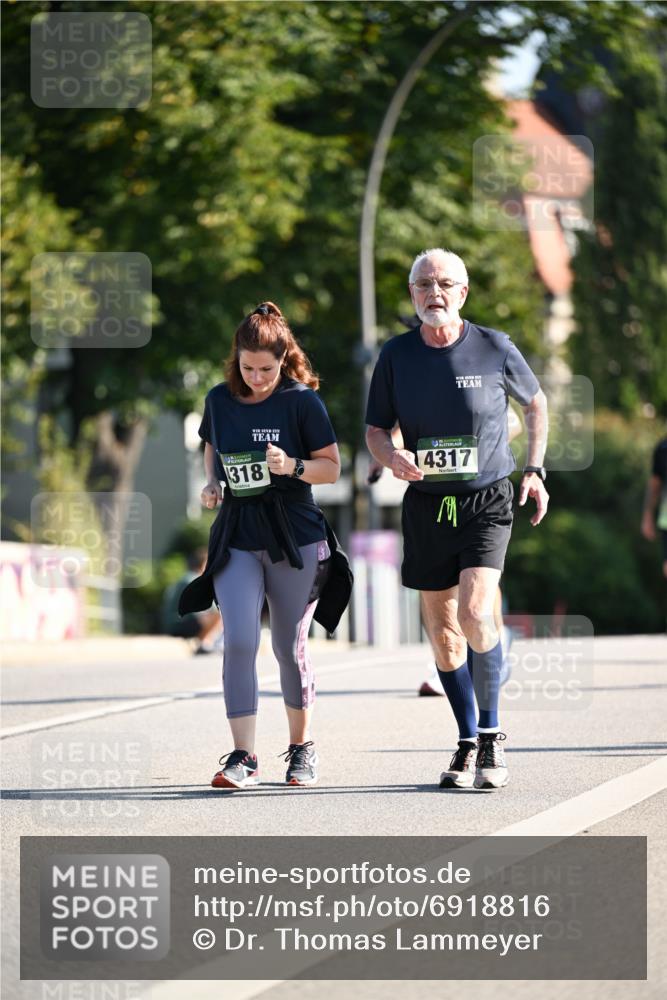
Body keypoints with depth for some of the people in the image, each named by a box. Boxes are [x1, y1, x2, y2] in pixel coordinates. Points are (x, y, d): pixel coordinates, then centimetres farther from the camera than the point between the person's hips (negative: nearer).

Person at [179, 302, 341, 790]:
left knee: (290, 648, 6)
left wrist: (293, 467, -21)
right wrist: (212, 481, 2)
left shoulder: (303, 401, -7)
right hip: (236, 539, 2)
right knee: (239, 641, -13)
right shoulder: (220, 400, 4)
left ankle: (302, 745, 25)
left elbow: (332, 467, -3)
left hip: (295, 539, -2)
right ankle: (243, 757, -11)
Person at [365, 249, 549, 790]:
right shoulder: (396, 355, 1)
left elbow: (536, 402, 13)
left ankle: (492, 735, -4)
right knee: (442, 632, 7)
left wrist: (535, 470, 6)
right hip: (426, 505, 3)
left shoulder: (495, 349, -4)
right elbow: (376, 429, 8)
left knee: (475, 614, -20)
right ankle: (468, 744, 21)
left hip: (486, 501, -3)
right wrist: (393, 457, -14)